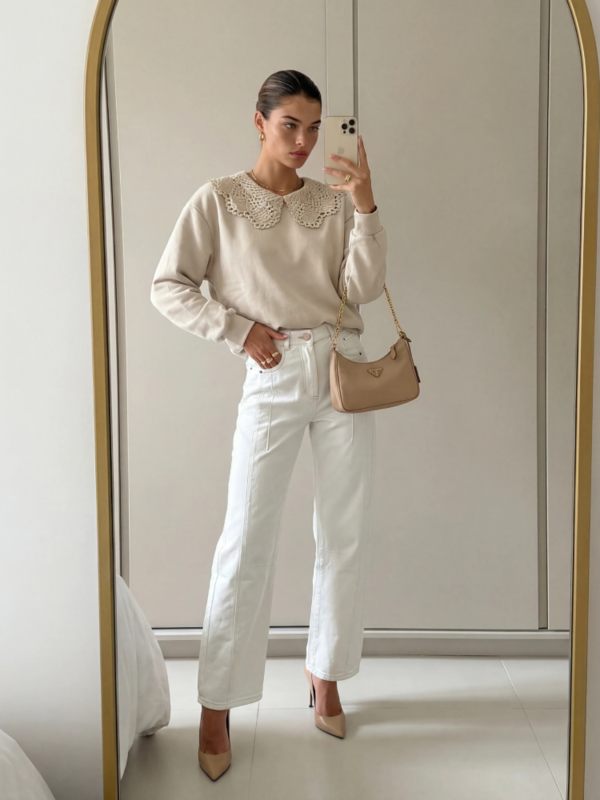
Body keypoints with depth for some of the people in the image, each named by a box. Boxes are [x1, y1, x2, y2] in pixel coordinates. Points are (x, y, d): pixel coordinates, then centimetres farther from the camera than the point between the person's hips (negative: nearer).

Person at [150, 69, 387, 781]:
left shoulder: (335, 201, 10)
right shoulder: (218, 200, 3)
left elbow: (363, 290, -1)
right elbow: (169, 287, 1)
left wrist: (365, 207, -10)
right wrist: (239, 329, -8)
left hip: (344, 370, 4)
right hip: (273, 379, -3)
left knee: (345, 534, 7)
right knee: (246, 541, -4)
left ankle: (325, 672, 26)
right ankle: (216, 707, 8)